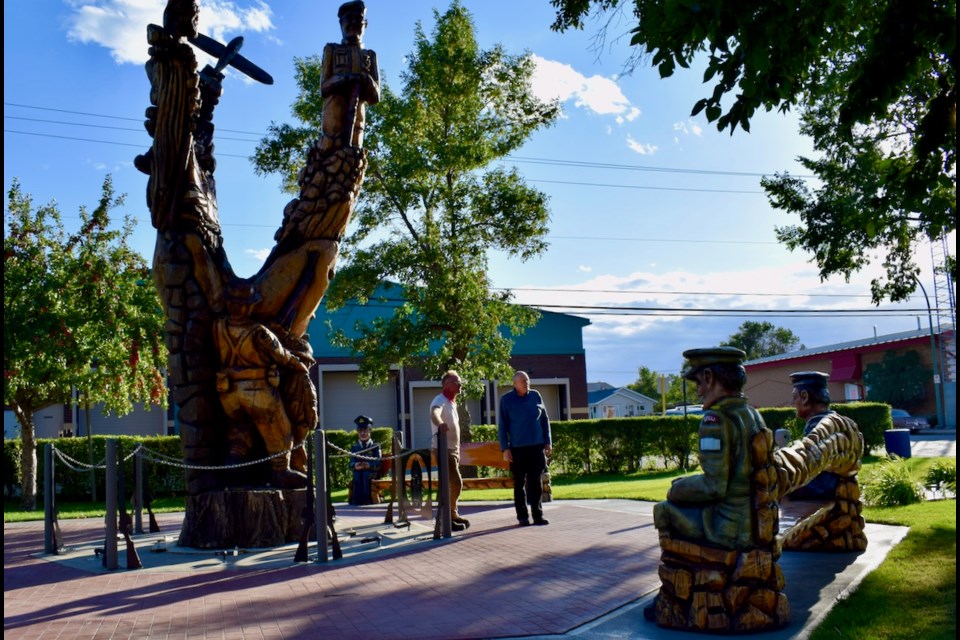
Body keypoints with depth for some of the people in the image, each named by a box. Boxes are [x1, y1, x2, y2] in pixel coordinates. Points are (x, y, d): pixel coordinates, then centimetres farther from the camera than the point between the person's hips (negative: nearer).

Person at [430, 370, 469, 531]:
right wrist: (440, 424, -61)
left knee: (451, 484, 17)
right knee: (456, 483, -14)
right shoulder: (440, 400, -15)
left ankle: (453, 515, 27)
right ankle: (449, 519, -9)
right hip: (444, 449, -10)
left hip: (453, 449, 10)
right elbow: (434, 414, -39)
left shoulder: (451, 402, 15)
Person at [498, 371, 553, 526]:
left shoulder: (535, 395, 5)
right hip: (517, 448, -2)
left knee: (536, 483, 5)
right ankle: (522, 516, 13)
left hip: (537, 446, 2)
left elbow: (544, 419, 11)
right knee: (519, 483, 5)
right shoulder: (506, 399, -2)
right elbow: (502, 426, 0)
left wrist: (548, 442, 6)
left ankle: (537, 515, 11)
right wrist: (505, 448, -6)